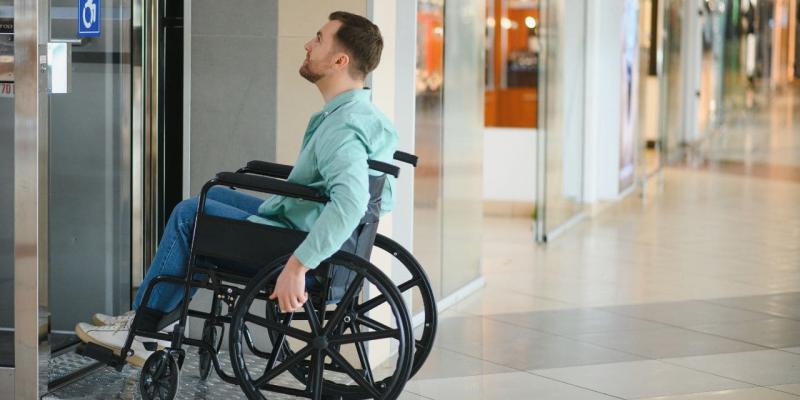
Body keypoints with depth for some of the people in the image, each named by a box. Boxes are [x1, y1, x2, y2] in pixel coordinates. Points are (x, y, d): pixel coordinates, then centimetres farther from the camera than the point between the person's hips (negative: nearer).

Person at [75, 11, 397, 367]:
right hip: (301, 228, 10)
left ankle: (142, 328, 12)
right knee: (212, 195, 21)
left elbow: (350, 202, -42)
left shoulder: (342, 127, -25)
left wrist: (297, 266, -41)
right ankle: (150, 317, 20)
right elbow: (384, 199, 16)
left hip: (298, 241, -10)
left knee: (190, 213, 0)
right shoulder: (365, 113, 7)